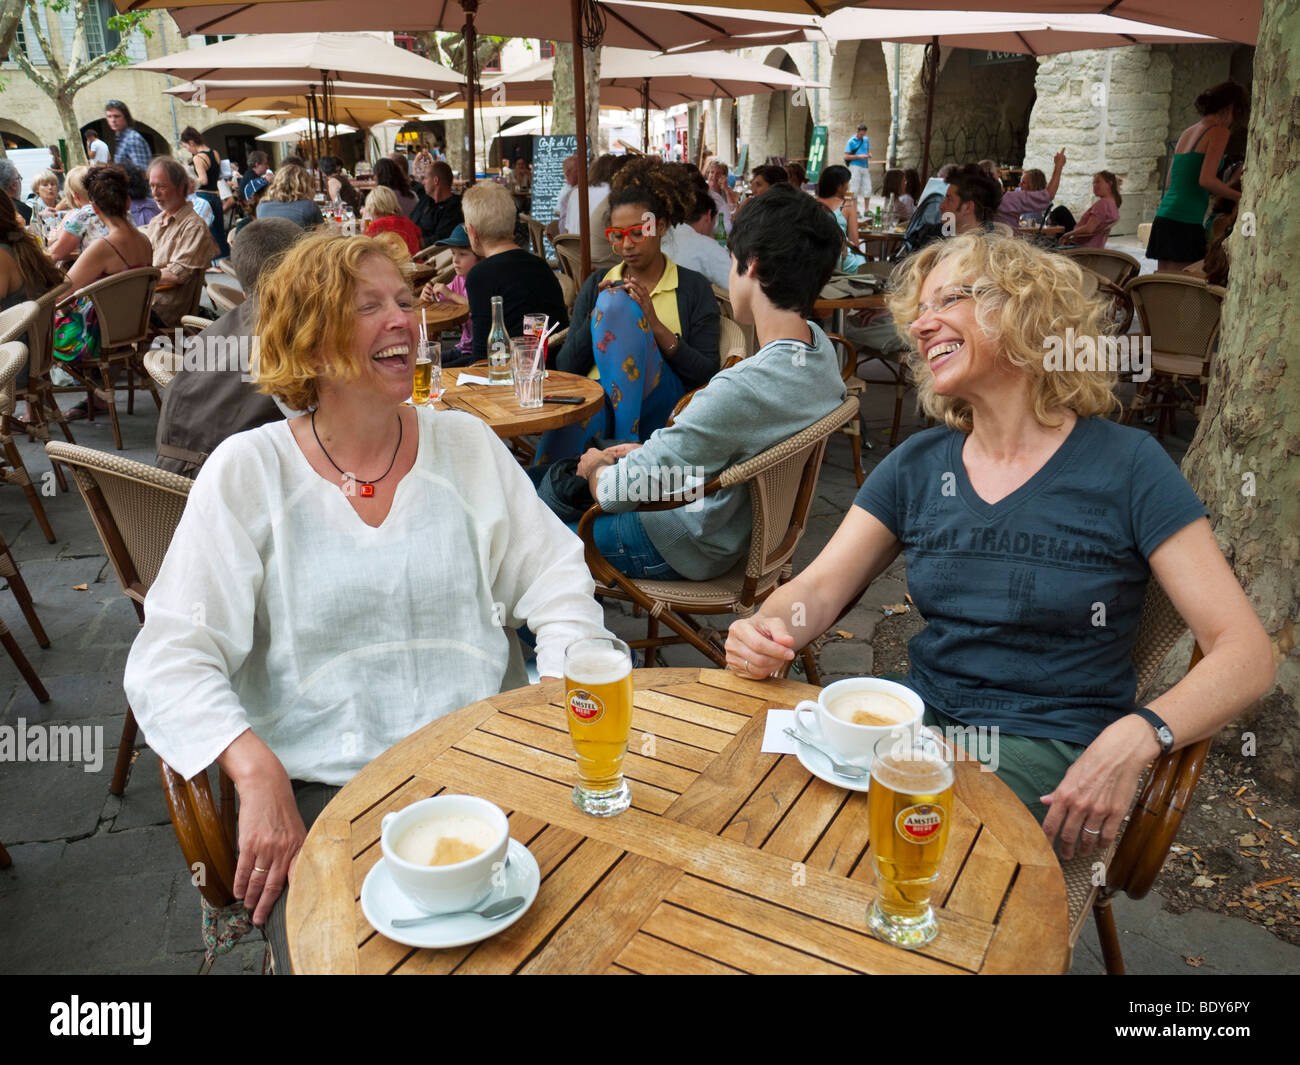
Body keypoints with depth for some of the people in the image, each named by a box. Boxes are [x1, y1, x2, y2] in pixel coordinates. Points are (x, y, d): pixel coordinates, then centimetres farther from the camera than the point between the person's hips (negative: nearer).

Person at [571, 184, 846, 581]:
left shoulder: (740, 389, -37)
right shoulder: (820, 346, -9)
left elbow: (616, 492, -28)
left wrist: (596, 466, -5)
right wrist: (649, 452, 6)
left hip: (691, 551, -8)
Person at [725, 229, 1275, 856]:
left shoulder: (1125, 465, -5)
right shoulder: (917, 464, 8)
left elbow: (1246, 652, -8)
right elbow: (819, 587, 3)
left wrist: (1133, 738, -26)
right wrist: (765, 631, -21)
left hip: (1050, 748, -4)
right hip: (922, 717, 4)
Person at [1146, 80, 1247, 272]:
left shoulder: (1187, 132, 21)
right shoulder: (1219, 131, -3)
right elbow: (1206, 180, -15)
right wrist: (1239, 197, -2)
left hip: (1163, 218, 8)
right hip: (1185, 222, -8)